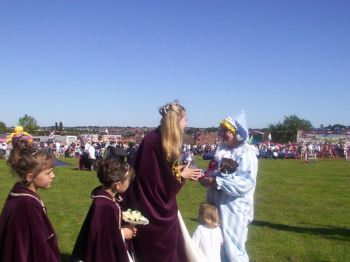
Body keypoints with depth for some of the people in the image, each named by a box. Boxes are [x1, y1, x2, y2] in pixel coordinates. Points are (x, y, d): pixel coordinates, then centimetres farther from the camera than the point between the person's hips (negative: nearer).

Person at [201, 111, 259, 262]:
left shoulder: (247, 154, -15)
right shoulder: (222, 149, 9)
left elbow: (246, 182, -26)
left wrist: (216, 182, -28)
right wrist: (205, 176, -6)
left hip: (234, 210, -8)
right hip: (217, 206, 8)